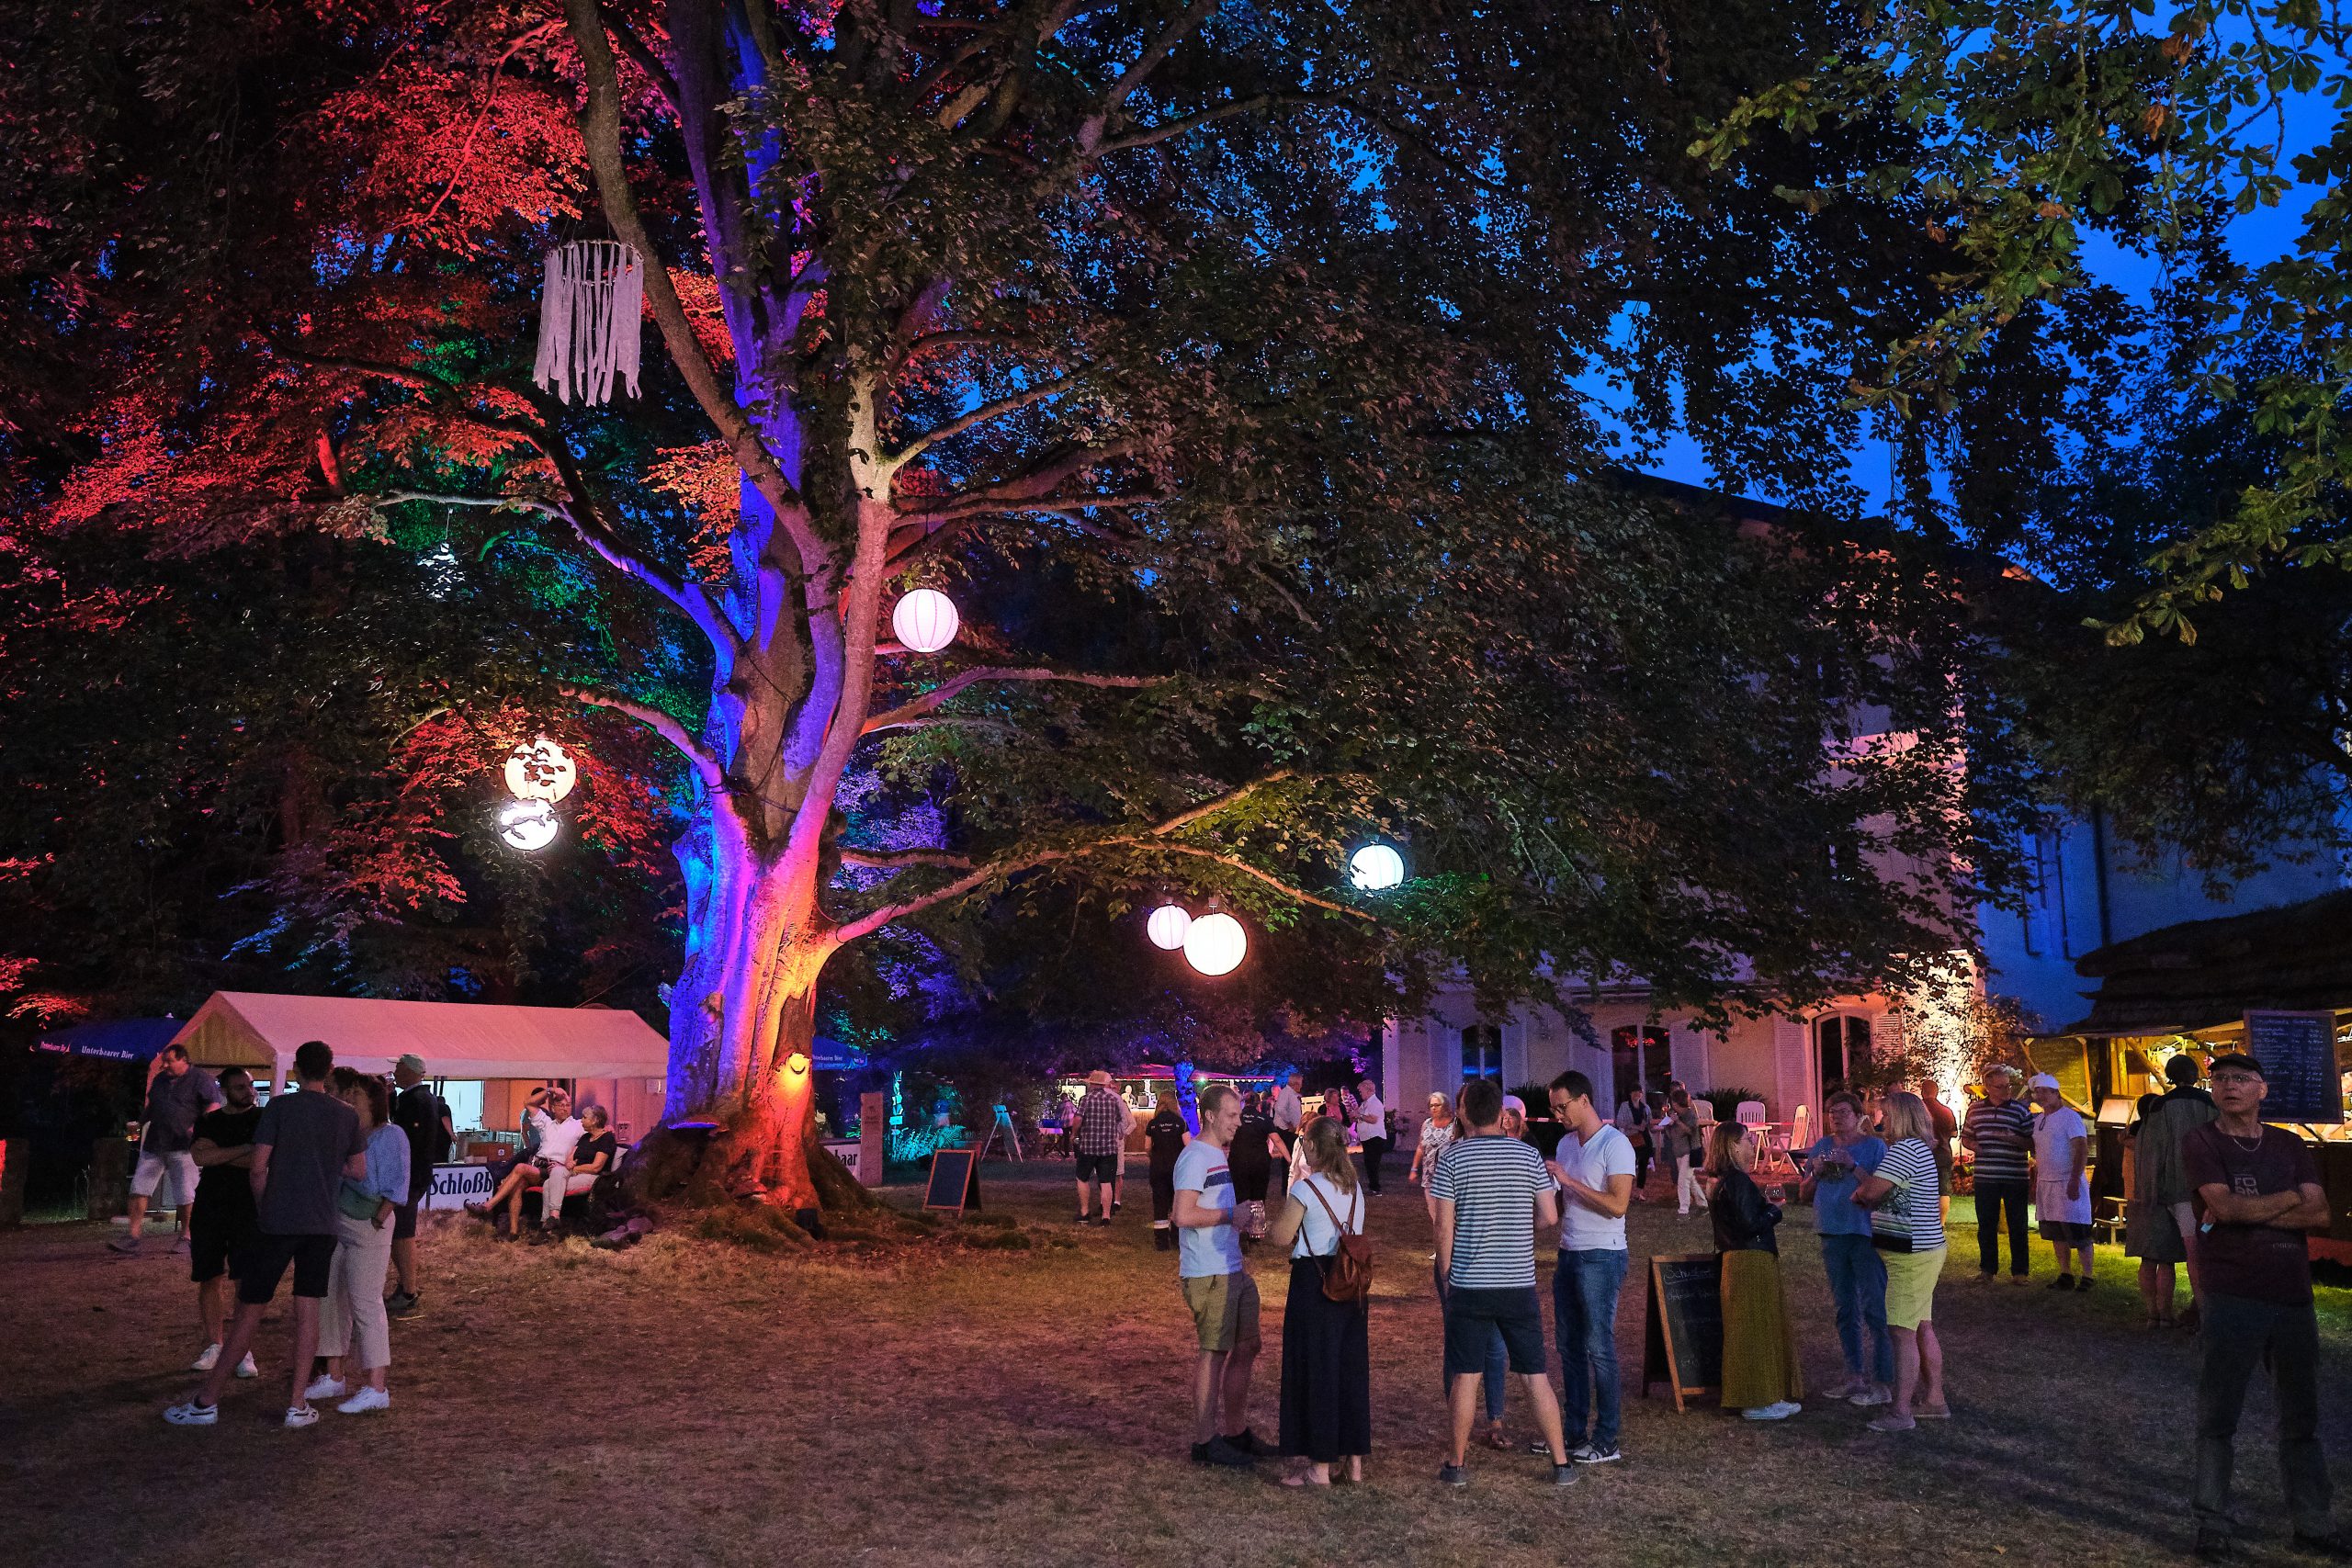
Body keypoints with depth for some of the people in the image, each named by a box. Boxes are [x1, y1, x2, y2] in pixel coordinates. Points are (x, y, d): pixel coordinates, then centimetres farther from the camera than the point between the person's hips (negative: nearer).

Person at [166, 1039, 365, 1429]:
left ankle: (206, 1401, 13)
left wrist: (263, 1209, 7)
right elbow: (359, 1170, 9)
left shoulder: (279, 1108, -5)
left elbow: (258, 1168, -7)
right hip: (321, 1225, 2)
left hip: (276, 1222, -2)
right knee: (307, 1309, 6)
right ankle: (297, 1403, 6)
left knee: (249, 1310, 5)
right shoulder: (347, 1115, 4)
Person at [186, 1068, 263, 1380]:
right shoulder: (208, 1121, 13)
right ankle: (214, 1346, 14)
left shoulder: (262, 1118, 4)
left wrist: (218, 1155, -7)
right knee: (210, 1278, 4)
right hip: (209, 1206, 3)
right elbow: (199, 1157, -5)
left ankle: (244, 1351, -3)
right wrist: (244, 1149, -12)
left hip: (247, 1209, -3)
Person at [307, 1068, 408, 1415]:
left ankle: (377, 1388, -6)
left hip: (368, 1228, -7)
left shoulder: (390, 1135, -6)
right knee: (330, 1300, 12)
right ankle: (334, 1378, 25)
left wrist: (380, 1217, -17)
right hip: (333, 1226, 7)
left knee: (365, 1304, -8)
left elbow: (397, 1185, -11)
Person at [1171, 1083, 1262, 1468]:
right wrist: (1233, 1214, -18)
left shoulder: (1218, 1156, 16)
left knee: (1245, 1349, 15)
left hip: (1232, 1271, 10)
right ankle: (1205, 1441, 7)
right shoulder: (1195, 1158, -15)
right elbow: (1184, 1216, -25)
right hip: (1208, 1275, -10)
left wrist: (1240, 1258, 14)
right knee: (1214, 1353, -2)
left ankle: (1236, 1432, 26)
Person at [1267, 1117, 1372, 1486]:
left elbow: (1281, 1237, -10)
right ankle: (1354, 1461, 20)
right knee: (1351, 1369, 13)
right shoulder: (1354, 1188, 8)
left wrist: (1293, 1187, 2)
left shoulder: (1306, 1188, -13)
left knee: (1315, 1371, 2)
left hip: (1314, 1284, -7)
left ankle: (1320, 1466, 6)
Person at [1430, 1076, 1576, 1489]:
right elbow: (1550, 1216, 1)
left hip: (1468, 1285, -1)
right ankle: (1561, 1464, 14)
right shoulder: (1528, 1156, -2)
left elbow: (1444, 1226, -7)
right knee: (1536, 1377, 9)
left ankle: (1457, 1464, 16)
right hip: (1520, 1284, 1)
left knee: (1465, 1377, 7)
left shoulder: (1452, 1157, -7)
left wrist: (1445, 1276, 5)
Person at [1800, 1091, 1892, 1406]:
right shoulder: (1822, 1147, 11)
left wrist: (1853, 1167, -23)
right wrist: (1815, 1173, -6)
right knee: (1845, 1308, 13)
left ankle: (1883, 1381, 1)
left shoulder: (1874, 1146, -4)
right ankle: (1855, 1375, 23)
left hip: (1865, 1235, -6)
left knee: (1874, 1308, -4)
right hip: (1833, 1235, 6)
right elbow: (1804, 1195, 12)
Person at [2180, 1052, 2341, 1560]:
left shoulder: (2290, 1146, 11)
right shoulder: (2201, 1142, -1)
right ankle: (2213, 1525, 9)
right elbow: (2224, 1205, -15)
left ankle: (2314, 1527, 21)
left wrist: (2249, 1211, -11)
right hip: (2230, 1298, -4)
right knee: (2218, 1417, 0)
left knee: (2301, 1419, 12)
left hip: (2293, 1296, 4)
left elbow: (2319, 1214, -1)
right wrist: (2288, 1200, -4)